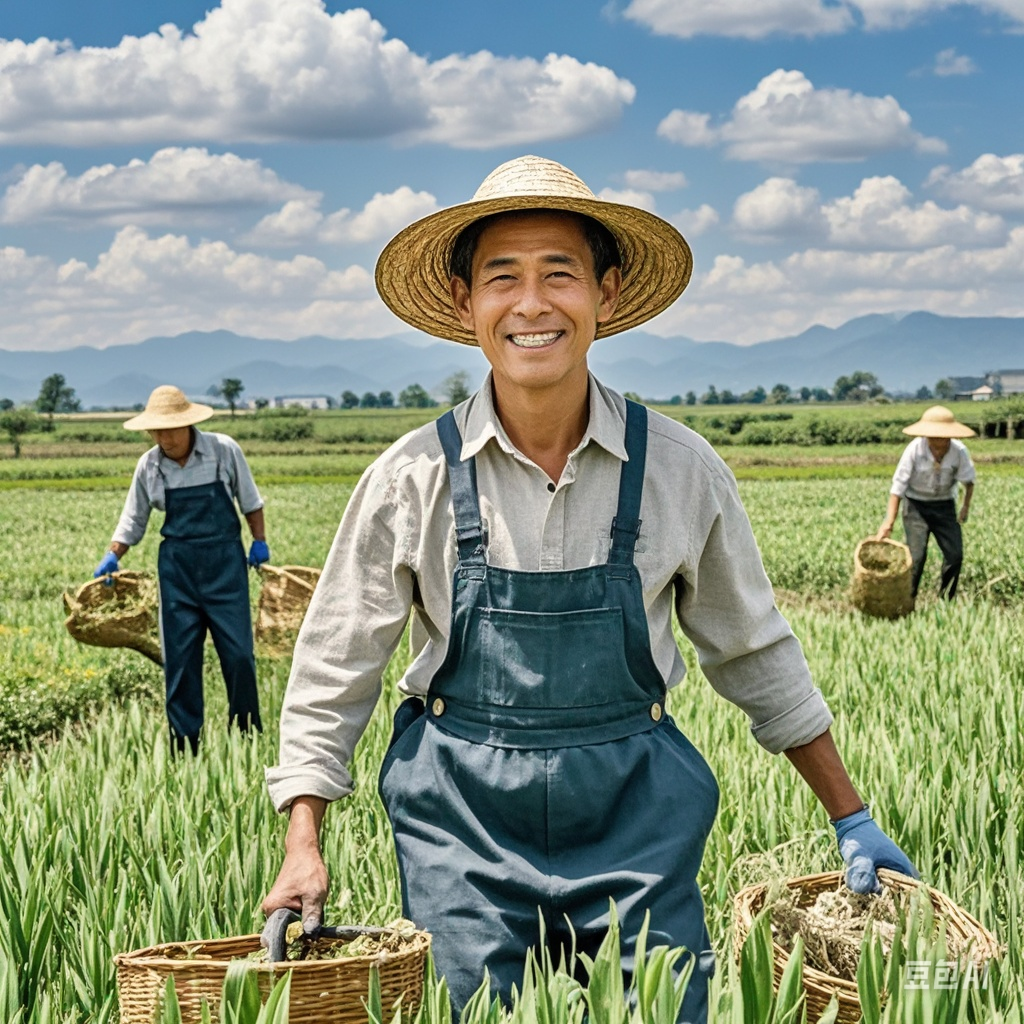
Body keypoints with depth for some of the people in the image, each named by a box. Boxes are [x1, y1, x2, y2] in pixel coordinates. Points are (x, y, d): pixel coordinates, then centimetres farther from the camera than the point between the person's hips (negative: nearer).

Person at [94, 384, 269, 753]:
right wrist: (113, 556, -2)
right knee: (179, 655, 4)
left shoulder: (224, 450, -7)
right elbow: (134, 519, 10)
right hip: (177, 564, 2)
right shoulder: (148, 466, 0)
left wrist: (259, 542, 1)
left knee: (237, 650, -1)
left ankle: (248, 733, 13)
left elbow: (250, 501, 5)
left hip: (225, 560, -2)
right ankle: (184, 740, 13)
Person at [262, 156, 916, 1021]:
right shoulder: (414, 479, -6)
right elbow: (333, 669, 3)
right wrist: (303, 845, -4)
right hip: (462, 820, 0)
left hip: (636, 818, 1)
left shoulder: (681, 468, -3)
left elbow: (753, 652, 9)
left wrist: (852, 819, 11)